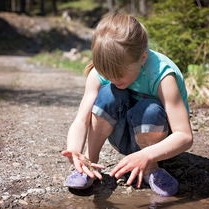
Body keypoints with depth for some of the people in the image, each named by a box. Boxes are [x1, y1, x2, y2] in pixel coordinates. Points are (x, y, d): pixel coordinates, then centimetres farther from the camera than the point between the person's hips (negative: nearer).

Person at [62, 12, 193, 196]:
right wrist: (75, 151, -45)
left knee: (150, 110, -37)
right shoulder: (99, 73, -20)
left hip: (155, 141, -2)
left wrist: (146, 156, -50)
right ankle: (90, 162, -12)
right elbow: (81, 120, -23)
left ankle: (151, 168, -9)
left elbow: (185, 136, -34)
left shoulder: (162, 75, -30)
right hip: (125, 139, 3)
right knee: (108, 94, -29)